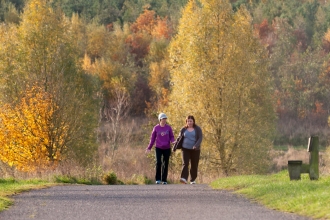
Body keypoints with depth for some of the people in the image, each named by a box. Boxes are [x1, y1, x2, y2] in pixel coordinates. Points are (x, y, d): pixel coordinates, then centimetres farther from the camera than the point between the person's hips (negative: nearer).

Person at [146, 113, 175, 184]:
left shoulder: (168, 127, 3)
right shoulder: (156, 128, 2)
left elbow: (171, 137, 6)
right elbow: (152, 138, 8)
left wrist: (173, 141, -17)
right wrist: (149, 148, 6)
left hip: (167, 148, 1)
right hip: (158, 148, -1)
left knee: (165, 164, 2)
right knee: (158, 162, -16)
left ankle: (164, 180, 10)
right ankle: (158, 179, -8)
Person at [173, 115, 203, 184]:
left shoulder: (198, 129, 0)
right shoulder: (183, 129, 5)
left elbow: (200, 138, -9)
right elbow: (179, 138, 11)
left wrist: (196, 145, -26)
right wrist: (175, 147, 4)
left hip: (195, 150, 0)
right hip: (185, 149, 0)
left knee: (194, 165, 4)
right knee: (185, 163, -15)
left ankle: (193, 180, 16)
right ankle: (184, 179, -27)